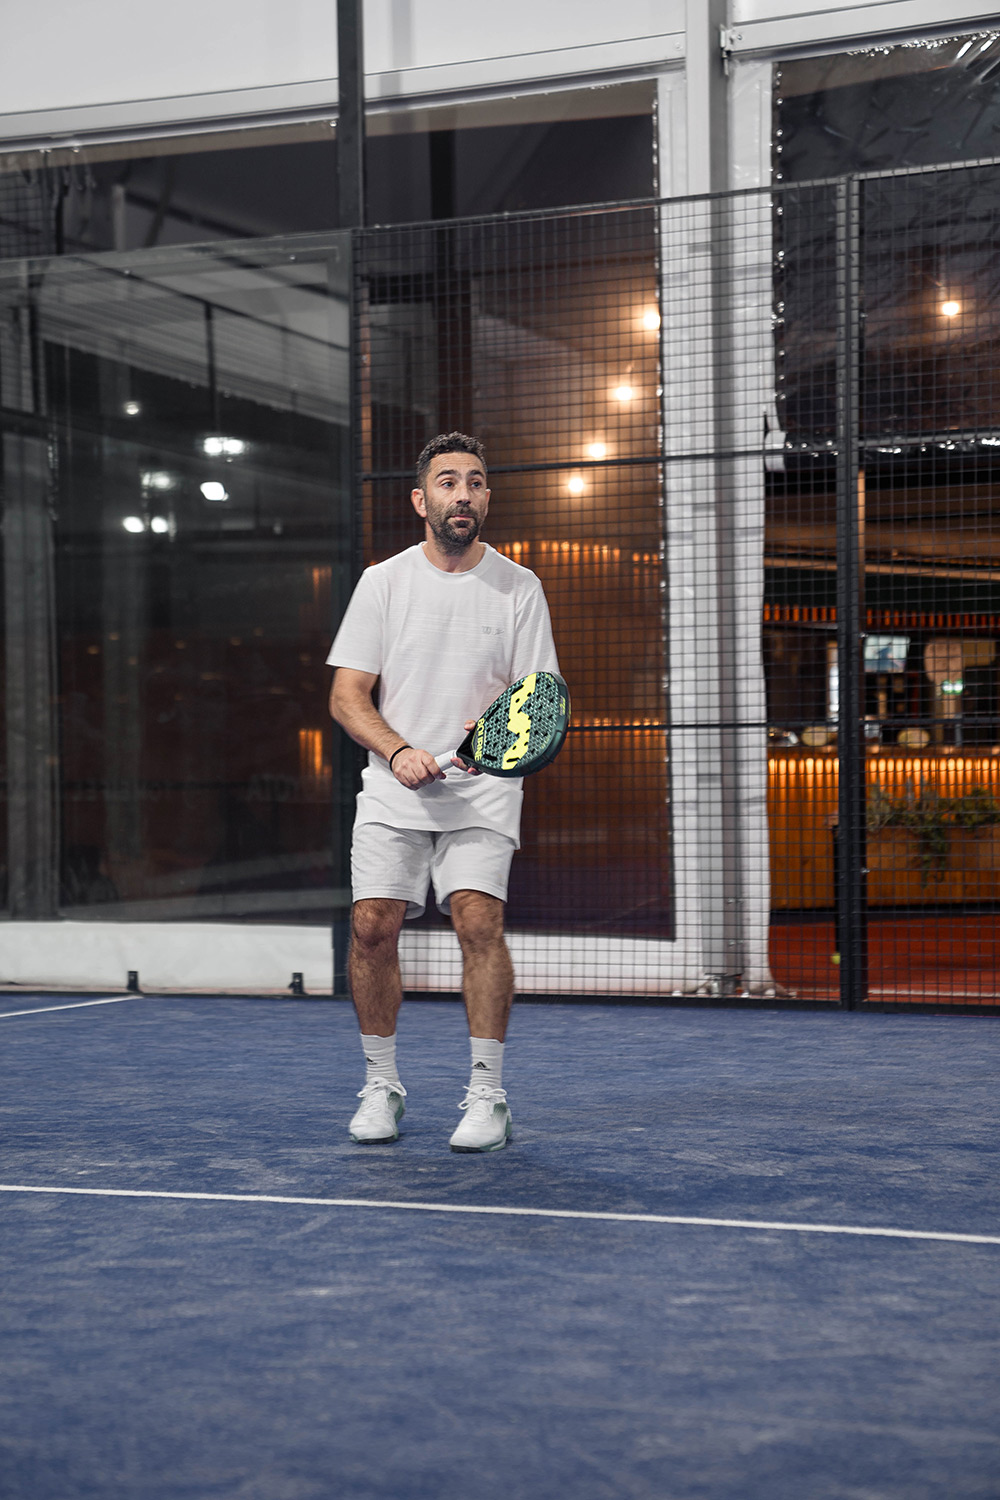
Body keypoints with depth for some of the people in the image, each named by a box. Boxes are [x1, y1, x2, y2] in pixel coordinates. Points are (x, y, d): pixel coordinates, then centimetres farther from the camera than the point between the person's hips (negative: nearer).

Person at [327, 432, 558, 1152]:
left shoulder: (518, 587, 3)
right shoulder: (384, 582, 4)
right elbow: (348, 695, 2)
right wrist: (399, 750, -14)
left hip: (484, 788, -1)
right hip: (393, 791, 1)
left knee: (480, 921, -17)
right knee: (372, 925, -7)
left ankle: (487, 1096, -7)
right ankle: (382, 1087, 10)